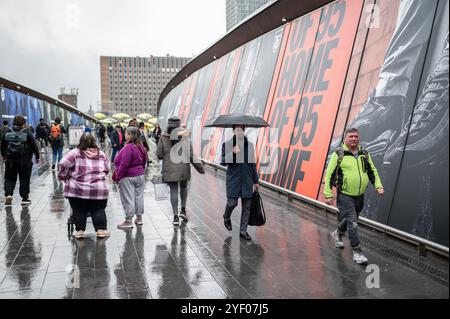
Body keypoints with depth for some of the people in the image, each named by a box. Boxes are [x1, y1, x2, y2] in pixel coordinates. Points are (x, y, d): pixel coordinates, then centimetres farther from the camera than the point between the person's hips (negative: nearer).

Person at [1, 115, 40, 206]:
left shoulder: (7, 133, 2)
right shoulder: (27, 134, -8)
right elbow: (34, 146, -6)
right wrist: (37, 156, 5)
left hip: (10, 160, 2)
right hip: (25, 161, -2)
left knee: (10, 178, 11)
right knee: (24, 180, 7)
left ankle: (8, 194, -10)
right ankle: (25, 198, 11)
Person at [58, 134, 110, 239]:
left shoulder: (75, 153, -3)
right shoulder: (101, 154, 8)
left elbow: (63, 165, -11)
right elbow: (106, 169, 13)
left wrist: (64, 177, 4)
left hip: (78, 190, -2)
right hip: (99, 190, 2)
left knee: (79, 210, 12)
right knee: (98, 210, 13)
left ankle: (80, 231, 14)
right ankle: (101, 230, 11)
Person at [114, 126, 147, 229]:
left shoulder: (128, 148, -22)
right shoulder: (141, 147, 6)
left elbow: (124, 165, -23)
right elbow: (144, 162, 15)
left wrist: (118, 177, -14)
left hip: (127, 178, -9)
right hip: (140, 176, 9)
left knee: (128, 199, -2)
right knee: (139, 196, 15)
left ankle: (128, 221, 2)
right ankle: (139, 218, 26)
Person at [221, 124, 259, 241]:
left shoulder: (250, 145, 10)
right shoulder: (227, 145, 0)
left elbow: (253, 164, 14)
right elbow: (223, 161, -7)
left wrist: (256, 181, 14)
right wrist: (233, 153, -23)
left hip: (247, 180, 3)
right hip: (233, 180, -3)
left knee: (246, 207, 4)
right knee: (232, 202, -6)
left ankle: (243, 231, 14)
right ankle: (226, 217, 28)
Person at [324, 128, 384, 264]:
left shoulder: (364, 154, 9)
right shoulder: (338, 154, -7)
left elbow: (372, 171, 17)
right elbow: (329, 174, -7)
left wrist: (378, 186, 1)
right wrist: (328, 194, -11)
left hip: (360, 195, 6)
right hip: (344, 195, -6)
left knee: (350, 220, 19)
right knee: (352, 222, -10)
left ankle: (337, 234, 48)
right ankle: (357, 252, -3)